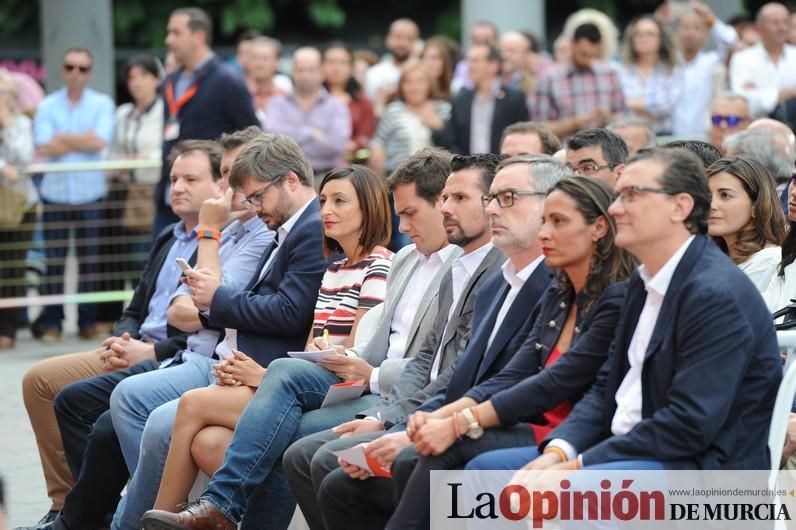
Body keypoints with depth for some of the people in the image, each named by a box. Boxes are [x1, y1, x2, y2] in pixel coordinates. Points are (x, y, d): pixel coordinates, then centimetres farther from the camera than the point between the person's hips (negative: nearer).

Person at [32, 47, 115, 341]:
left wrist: (64, 138, -7)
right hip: (55, 193, 0)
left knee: (89, 259, 2)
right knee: (54, 261, 1)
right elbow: (44, 148, -7)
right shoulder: (47, 106, 5)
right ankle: (50, 322, 7)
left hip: (90, 193, 0)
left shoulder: (102, 104, 4)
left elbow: (100, 141, -11)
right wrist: (83, 141, -11)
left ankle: (88, 320, 10)